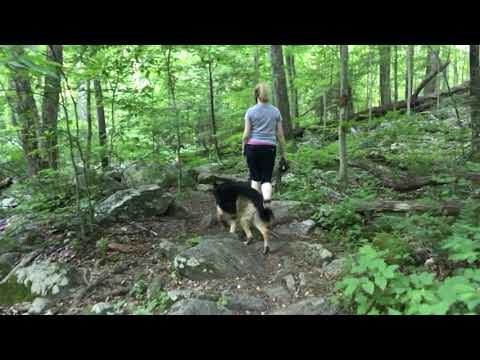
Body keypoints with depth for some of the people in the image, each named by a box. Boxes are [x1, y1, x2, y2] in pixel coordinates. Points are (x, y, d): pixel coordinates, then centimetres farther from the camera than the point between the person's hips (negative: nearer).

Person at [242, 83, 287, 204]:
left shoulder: (250, 111, -1)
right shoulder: (276, 111, 4)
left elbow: (246, 134, -3)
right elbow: (280, 135, 4)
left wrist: (243, 148, 13)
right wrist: (283, 153, 11)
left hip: (253, 147, -1)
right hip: (270, 148, 1)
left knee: (255, 177, 13)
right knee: (267, 178, 6)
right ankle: (266, 203, -13)